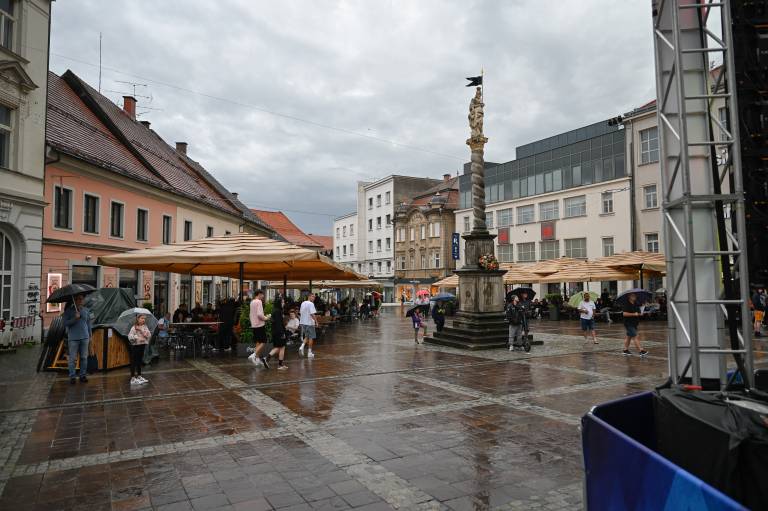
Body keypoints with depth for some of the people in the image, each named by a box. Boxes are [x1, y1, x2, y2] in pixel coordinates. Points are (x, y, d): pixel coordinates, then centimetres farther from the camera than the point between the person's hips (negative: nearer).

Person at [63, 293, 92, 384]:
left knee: (84, 357, 6)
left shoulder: (86, 311, 8)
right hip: (73, 338, -3)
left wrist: (90, 336, 13)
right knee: (72, 358, -1)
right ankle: (72, 376, 8)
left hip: (84, 337, 3)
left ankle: (83, 375, 15)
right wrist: (75, 318, -21)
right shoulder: (68, 311, -1)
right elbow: (65, 323, -8)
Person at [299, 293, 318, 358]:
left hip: (303, 322, 7)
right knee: (311, 337, 4)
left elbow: (300, 313, 14)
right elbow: (312, 314, -21)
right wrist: (316, 321, -14)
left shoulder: (303, 303, 9)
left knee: (306, 336, 19)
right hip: (310, 323, -7)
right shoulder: (311, 304, -15)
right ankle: (310, 352, 7)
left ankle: (302, 346, -3)